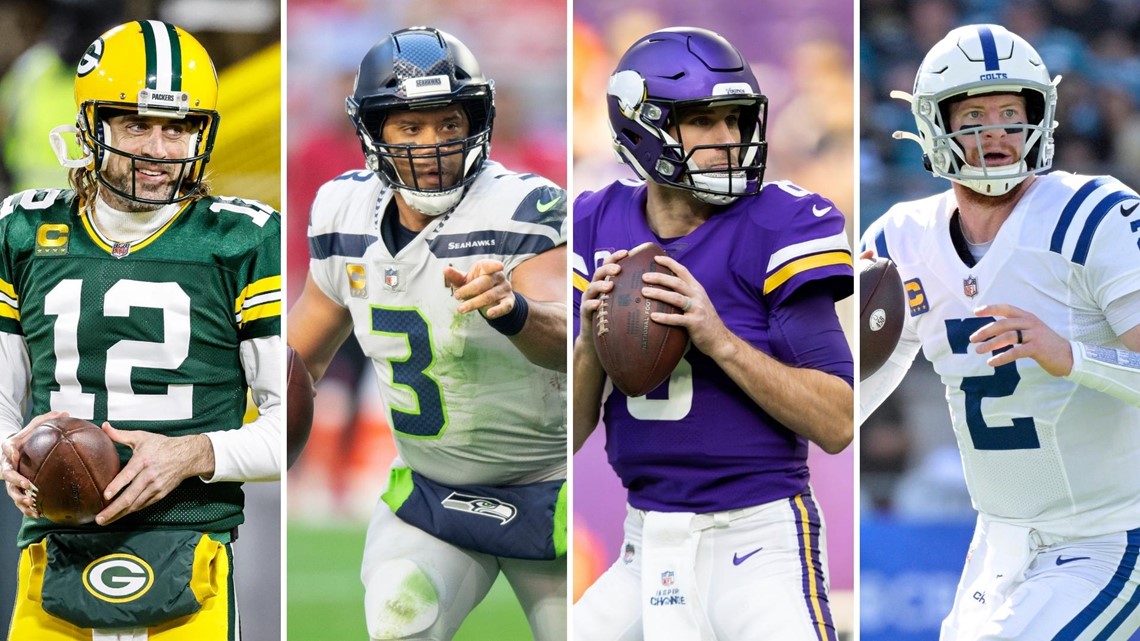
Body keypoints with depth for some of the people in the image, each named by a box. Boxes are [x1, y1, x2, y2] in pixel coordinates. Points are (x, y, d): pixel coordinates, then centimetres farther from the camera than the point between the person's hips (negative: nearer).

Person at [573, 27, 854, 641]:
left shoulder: (775, 228, -8)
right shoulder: (600, 228, 5)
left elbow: (837, 425, -13)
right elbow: (566, 436, 6)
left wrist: (721, 340, -22)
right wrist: (591, 344, -14)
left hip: (757, 538, -5)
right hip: (647, 551, 5)